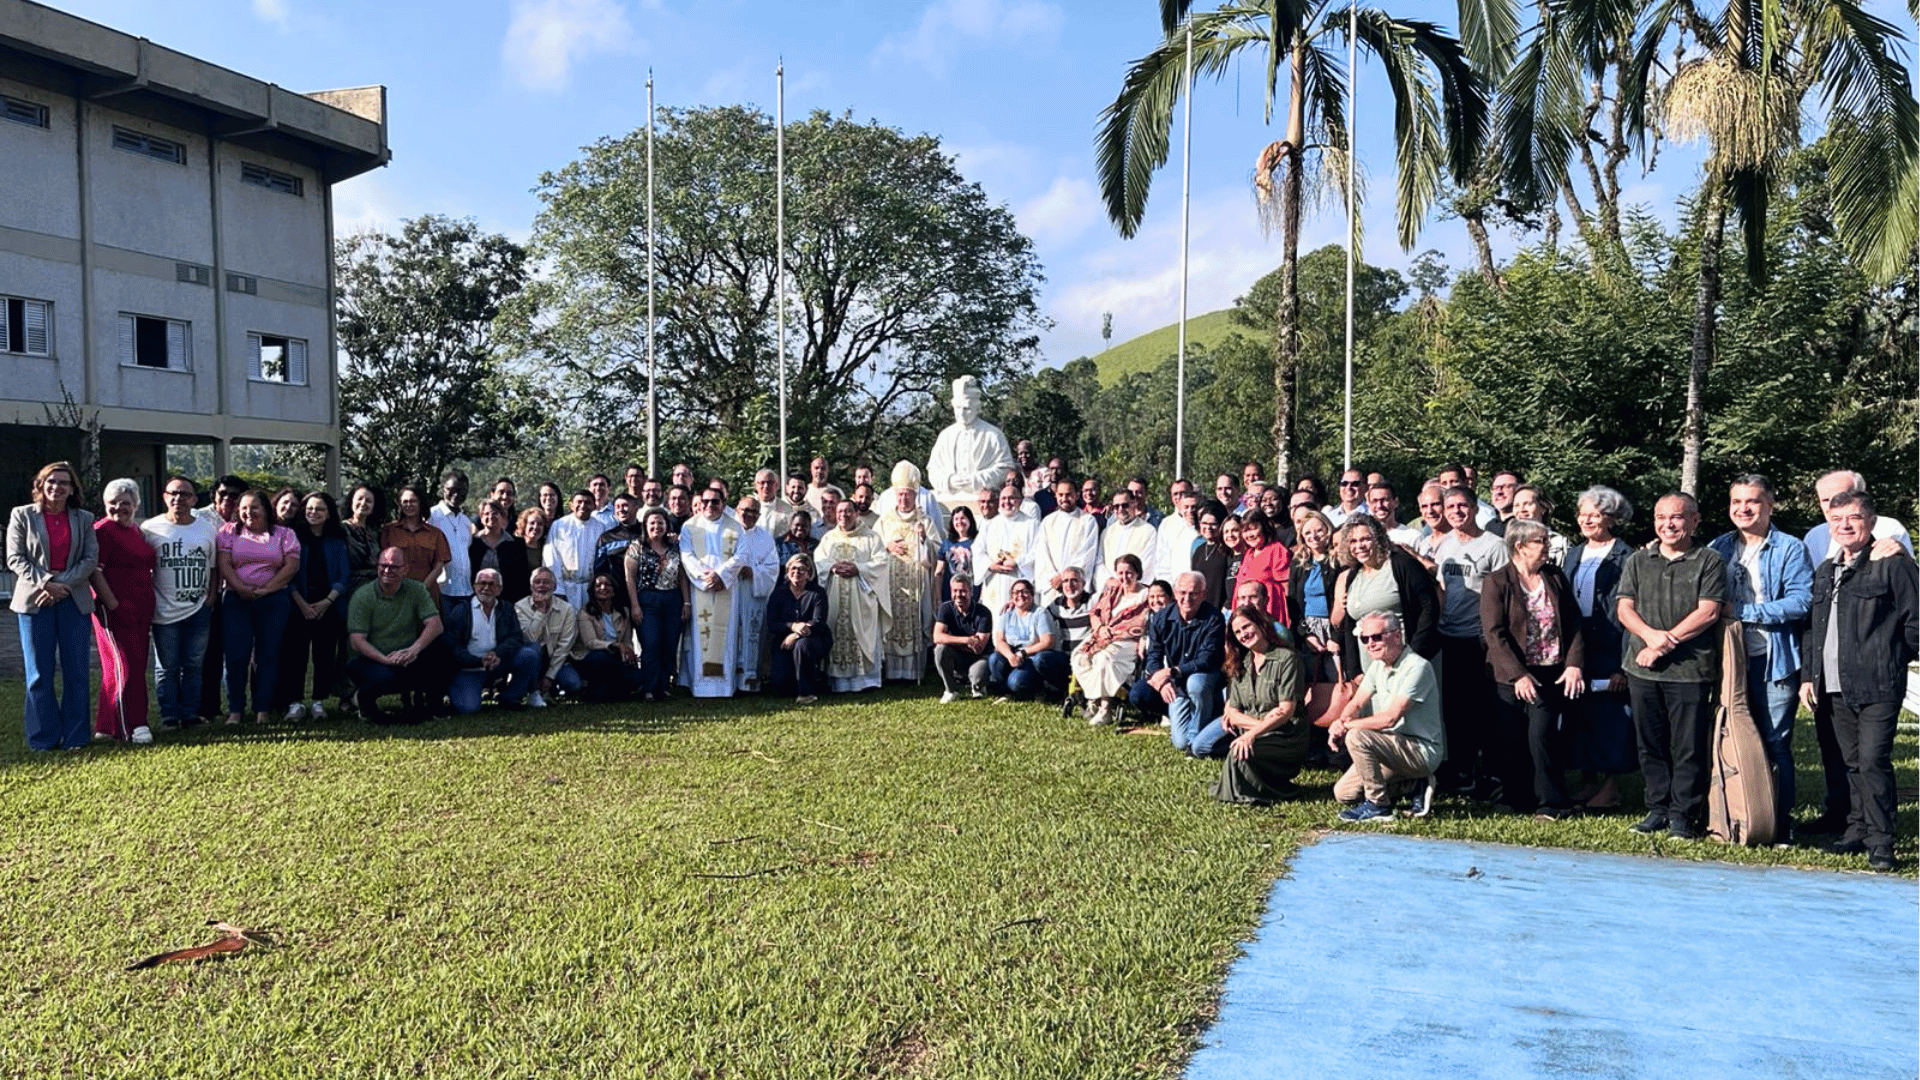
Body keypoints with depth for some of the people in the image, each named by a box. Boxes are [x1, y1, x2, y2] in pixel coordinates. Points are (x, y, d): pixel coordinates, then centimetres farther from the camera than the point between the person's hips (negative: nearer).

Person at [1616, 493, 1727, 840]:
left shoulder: (1709, 562, 2)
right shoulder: (1638, 561, 13)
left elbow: (1708, 612, -7)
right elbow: (1624, 608, 6)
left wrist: (1667, 642, -12)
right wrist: (1650, 634, -13)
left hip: (1691, 671, -4)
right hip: (1642, 669, 4)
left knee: (1688, 747, 0)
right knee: (1651, 745, 9)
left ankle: (1682, 814, 9)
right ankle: (1658, 808, 19)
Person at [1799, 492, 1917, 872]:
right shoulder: (1825, 571, 16)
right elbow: (1812, 627, 20)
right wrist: (1808, 675, 15)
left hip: (1878, 687, -6)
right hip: (1835, 689, 6)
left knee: (1873, 761, -8)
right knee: (1853, 763, 13)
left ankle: (1880, 841, 0)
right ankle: (1857, 830, 21)